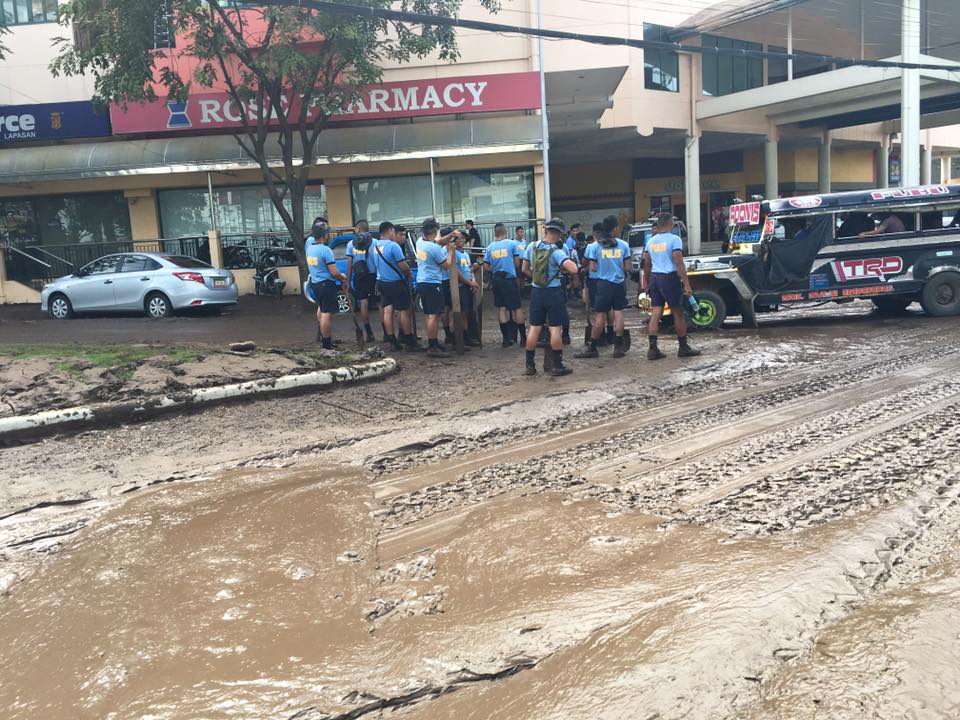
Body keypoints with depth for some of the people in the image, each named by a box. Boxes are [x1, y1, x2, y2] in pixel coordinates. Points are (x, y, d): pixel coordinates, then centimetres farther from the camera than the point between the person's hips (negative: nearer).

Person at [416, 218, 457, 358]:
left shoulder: (420, 242, 5)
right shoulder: (435, 248, -18)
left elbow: (438, 241, 22)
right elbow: (447, 266, -7)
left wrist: (451, 235, 15)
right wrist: (450, 251, 5)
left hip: (421, 282, 9)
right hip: (433, 283, -9)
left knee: (429, 315, 16)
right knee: (434, 316, -8)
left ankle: (432, 343, 24)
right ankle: (433, 347, -9)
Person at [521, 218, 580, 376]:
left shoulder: (532, 247, -1)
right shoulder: (557, 252, -16)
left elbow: (525, 269, 8)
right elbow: (573, 269, -27)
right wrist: (563, 269, -6)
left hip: (536, 291, 5)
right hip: (553, 292, -4)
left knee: (534, 328, 9)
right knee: (555, 328, 1)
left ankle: (530, 365, 13)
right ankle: (557, 366, 5)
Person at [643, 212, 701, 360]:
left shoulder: (651, 241, 10)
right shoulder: (674, 239, -9)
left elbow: (646, 264, 12)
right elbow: (679, 264, -15)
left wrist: (647, 284, 20)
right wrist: (687, 284, -14)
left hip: (654, 278, 6)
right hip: (669, 278, -5)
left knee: (655, 314, 4)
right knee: (678, 314, 6)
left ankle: (653, 349, -1)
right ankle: (683, 348, 14)